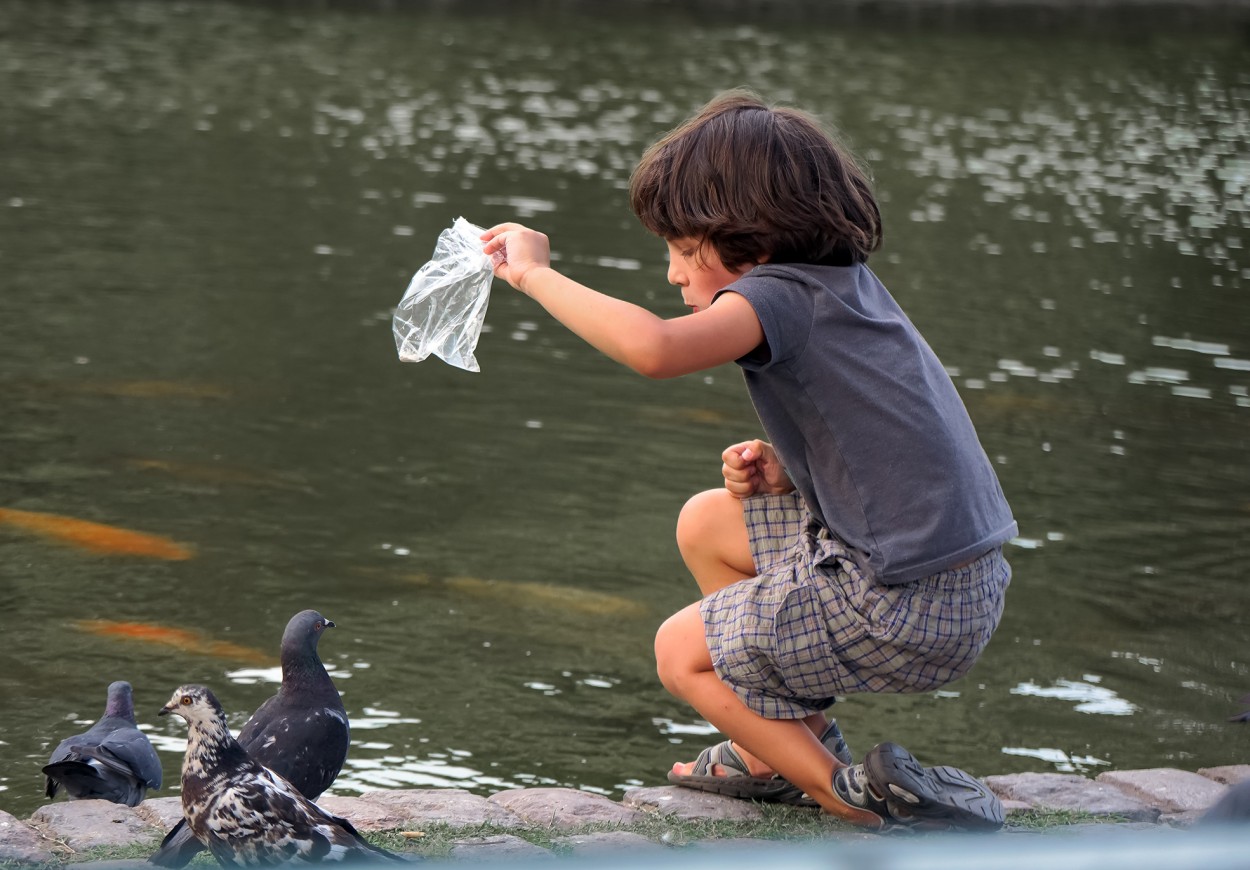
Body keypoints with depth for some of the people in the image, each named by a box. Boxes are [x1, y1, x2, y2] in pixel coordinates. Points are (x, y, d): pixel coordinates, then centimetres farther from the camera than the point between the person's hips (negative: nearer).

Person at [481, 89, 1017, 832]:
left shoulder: (782, 295, -15)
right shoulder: (842, 284, 12)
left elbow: (653, 347, -34)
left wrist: (535, 274, -22)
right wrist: (783, 469, 2)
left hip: (909, 611, -9)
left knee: (681, 653, 11)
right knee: (706, 525, 23)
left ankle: (856, 797, 2)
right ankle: (800, 741, 29)